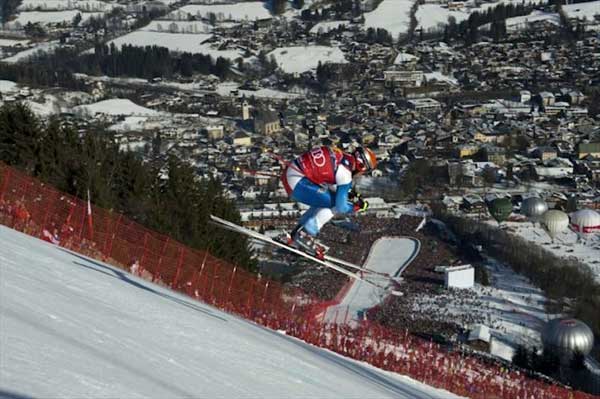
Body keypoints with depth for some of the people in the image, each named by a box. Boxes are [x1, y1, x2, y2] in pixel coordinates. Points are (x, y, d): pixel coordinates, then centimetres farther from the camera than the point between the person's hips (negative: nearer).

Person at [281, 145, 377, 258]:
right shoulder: (345, 173, -14)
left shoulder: (338, 154, 10)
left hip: (289, 173, 9)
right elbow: (341, 206, -11)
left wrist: (349, 193, 24)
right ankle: (305, 236, -2)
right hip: (296, 182, -9)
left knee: (323, 202, 21)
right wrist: (357, 207, 8)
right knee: (333, 204, -4)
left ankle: (296, 234, 24)